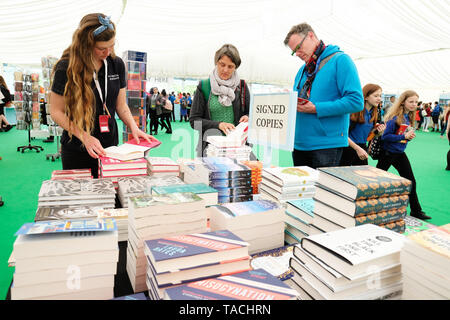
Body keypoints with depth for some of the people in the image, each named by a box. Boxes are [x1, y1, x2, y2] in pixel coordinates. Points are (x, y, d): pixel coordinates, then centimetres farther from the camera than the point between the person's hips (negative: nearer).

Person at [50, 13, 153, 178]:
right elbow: (56, 111, -8)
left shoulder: (117, 64, 0)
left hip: (109, 146, 3)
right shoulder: (66, 67, -12)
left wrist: (133, 127, -11)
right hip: (77, 150, -3)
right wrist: (84, 137, -21)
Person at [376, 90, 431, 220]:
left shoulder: (410, 117, 5)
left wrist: (410, 136, -6)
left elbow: (407, 134, 16)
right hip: (388, 153, -8)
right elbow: (385, 136, -21)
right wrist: (404, 136, -25)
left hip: (400, 153, 8)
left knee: (411, 182, 11)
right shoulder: (395, 117, -18)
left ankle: (416, 211, 25)